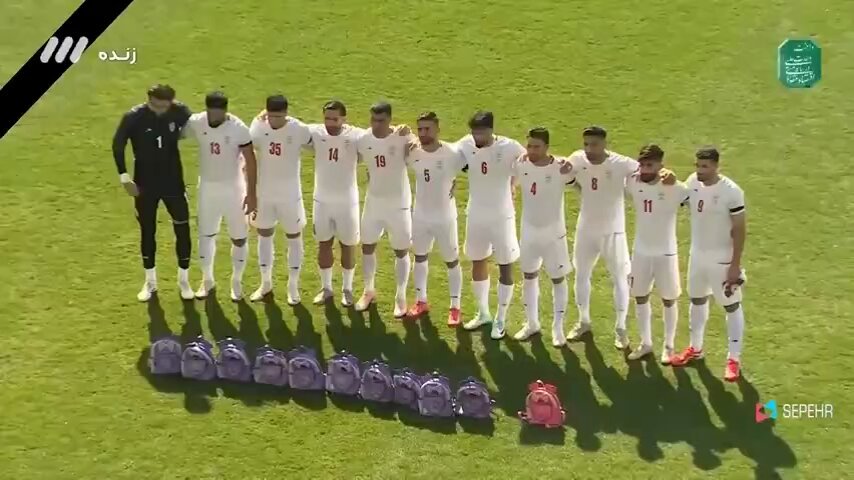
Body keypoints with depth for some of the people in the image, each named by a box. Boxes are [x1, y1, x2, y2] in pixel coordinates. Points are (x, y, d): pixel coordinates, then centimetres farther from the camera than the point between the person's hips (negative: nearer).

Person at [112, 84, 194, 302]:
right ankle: (150, 281, 26)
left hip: (173, 182, 1)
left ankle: (184, 279, 22)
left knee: (182, 228, 4)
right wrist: (124, 178, -8)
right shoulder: (133, 117, -16)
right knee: (147, 231, 10)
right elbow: (118, 145, -6)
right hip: (145, 184, -1)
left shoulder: (180, 112, -13)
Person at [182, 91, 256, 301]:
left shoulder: (238, 128, -19)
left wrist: (251, 193, -15)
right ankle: (207, 279, 32)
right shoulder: (195, 122, -12)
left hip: (233, 188, -3)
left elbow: (250, 161, -14)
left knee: (239, 237, 6)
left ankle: (237, 281, 26)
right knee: (206, 234, 13)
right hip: (207, 187, 3)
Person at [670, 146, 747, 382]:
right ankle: (695, 348, 37)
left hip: (722, 258, -6)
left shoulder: (731, 192, -22)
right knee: (697, 300, 19)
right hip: (697, 253, 6)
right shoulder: (692, 182, -6)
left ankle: (734, 359, 14)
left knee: (731, 305, 5)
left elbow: (740, 230, -17)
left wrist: (735, 264, -17)